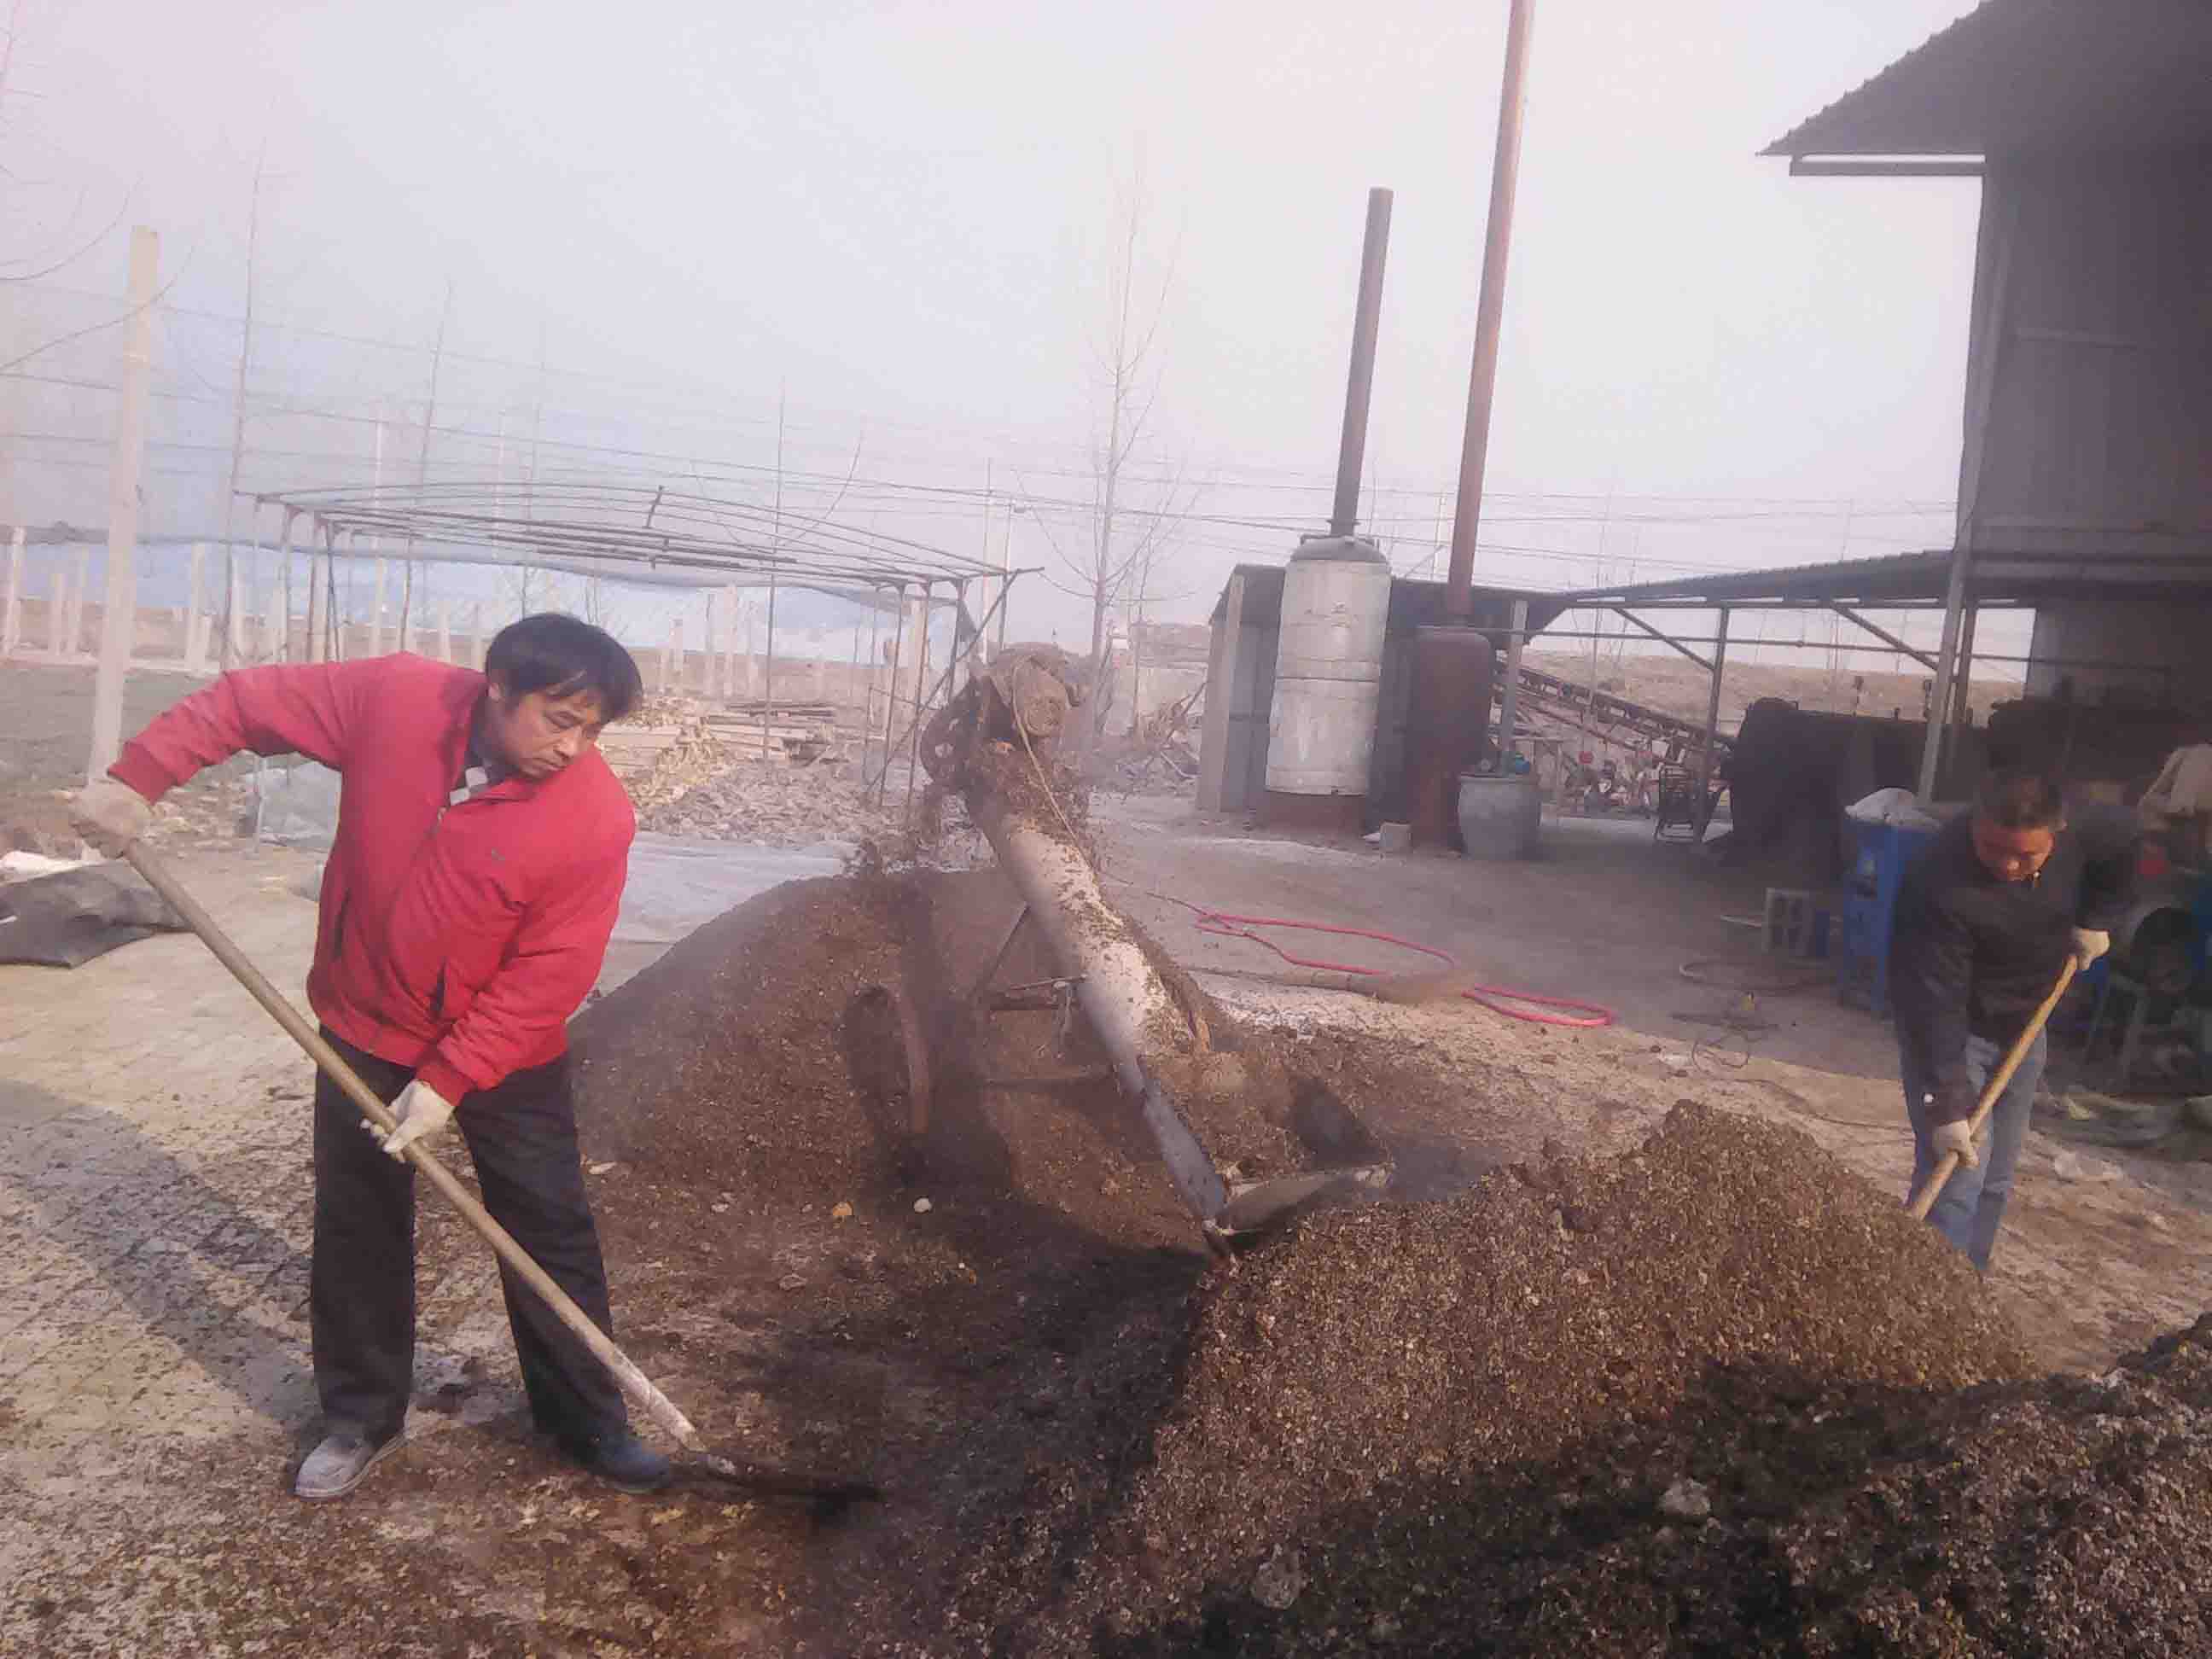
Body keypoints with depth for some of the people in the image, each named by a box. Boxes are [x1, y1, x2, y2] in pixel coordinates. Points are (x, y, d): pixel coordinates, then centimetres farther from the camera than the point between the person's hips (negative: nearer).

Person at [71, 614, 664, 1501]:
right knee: (357, 1232, 14)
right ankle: (363, 1418, 33)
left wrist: (450, 1079, -24)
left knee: (553, 1235, 5)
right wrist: (139, 775, -13)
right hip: (364, 1031, 3)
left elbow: (547, 976, -23)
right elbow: (246, 699, -5)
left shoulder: (597, 817, -25)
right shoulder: (393, 696, -18)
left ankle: (589, 1421, 23)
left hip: (507, 1052, -2)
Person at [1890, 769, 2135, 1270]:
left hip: (2023, 1025, 6)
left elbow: (2122, 847, 10)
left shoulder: (2076, 839, -17)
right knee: (1955, 1179, -14)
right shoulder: (1941, 887, -36)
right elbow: (1934, 1004, -34)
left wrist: (2096, 920, 1)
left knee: (1996, 1178, 12)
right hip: (1952, 1033, -6)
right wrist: (1947, 1105, -35)